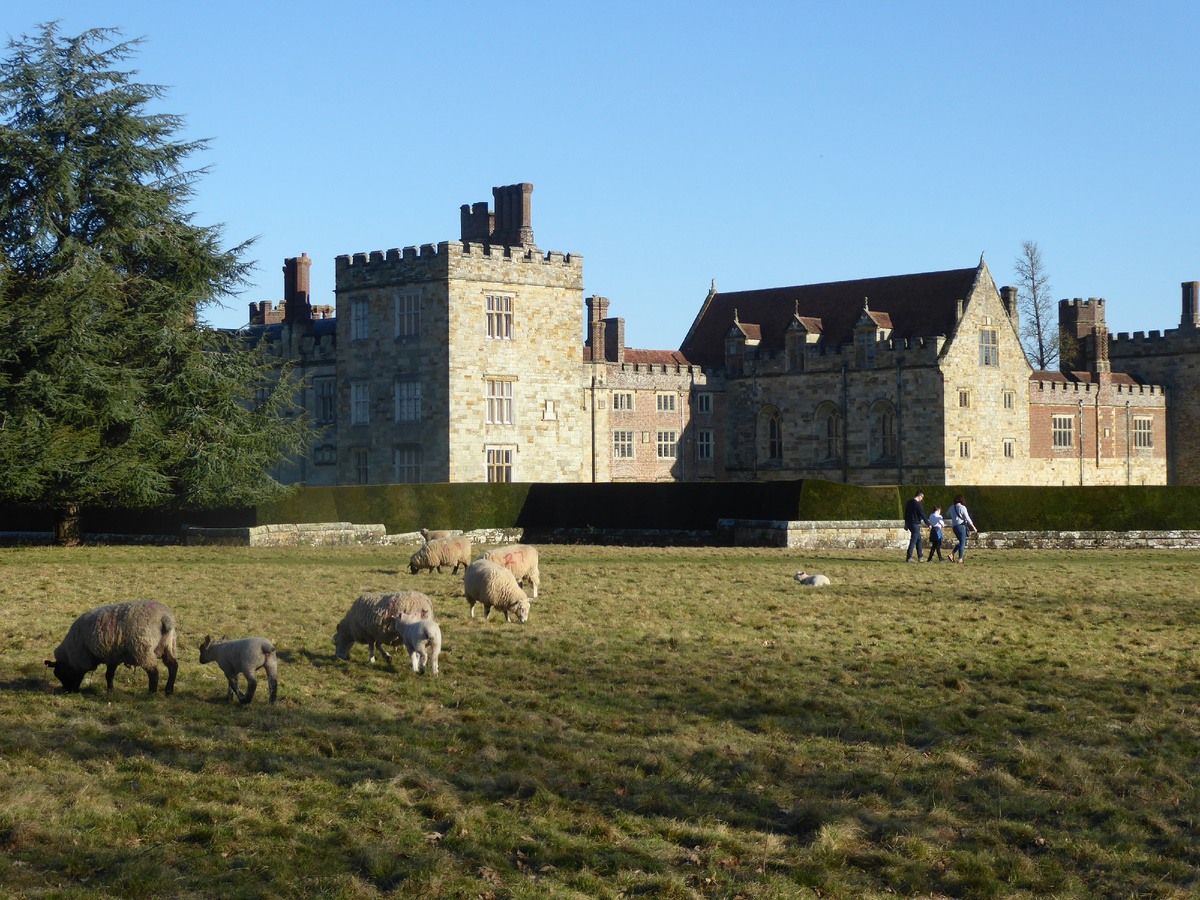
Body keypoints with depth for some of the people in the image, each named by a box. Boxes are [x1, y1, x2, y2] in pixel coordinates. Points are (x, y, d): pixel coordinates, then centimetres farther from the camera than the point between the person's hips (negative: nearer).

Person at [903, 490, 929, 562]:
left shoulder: (909, 503, 12)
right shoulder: (917, 504, -15)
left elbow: (906, 514, 19)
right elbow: (923, 515, -12)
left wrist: (906, 524, 26)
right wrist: (928, 524, -5)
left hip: (910, 524, 9)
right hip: (916, 524, -9)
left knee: (919, 539, 16)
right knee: (913, 541, -7)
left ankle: (920, 557, 19)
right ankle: (909, 558, -9)